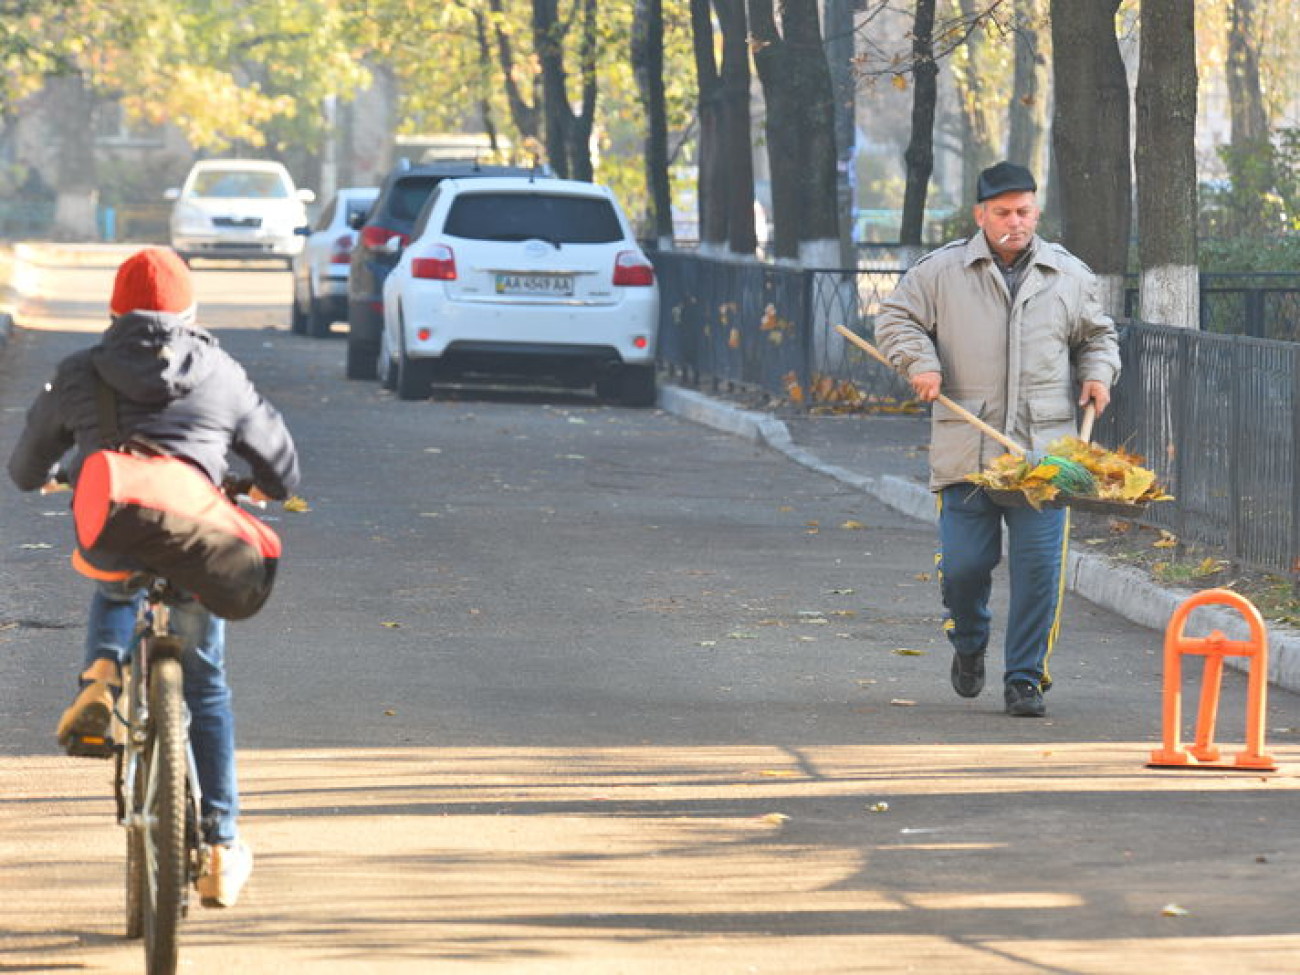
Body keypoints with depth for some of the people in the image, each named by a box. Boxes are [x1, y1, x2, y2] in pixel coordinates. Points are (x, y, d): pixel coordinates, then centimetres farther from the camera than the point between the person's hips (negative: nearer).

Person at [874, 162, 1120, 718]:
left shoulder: (1069, 275, 12)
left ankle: (1025, 678, 4)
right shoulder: (942, 271, 5)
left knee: (1038, 566, -6)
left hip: (1043, 450, 1)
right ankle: (968, 645, 31)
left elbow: (1095, 334, 26)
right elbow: (897, 318, 12)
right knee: (963, 564, -1)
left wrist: (1097, 373, 7)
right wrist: (919, 362, -5)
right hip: (966, 451, -1)